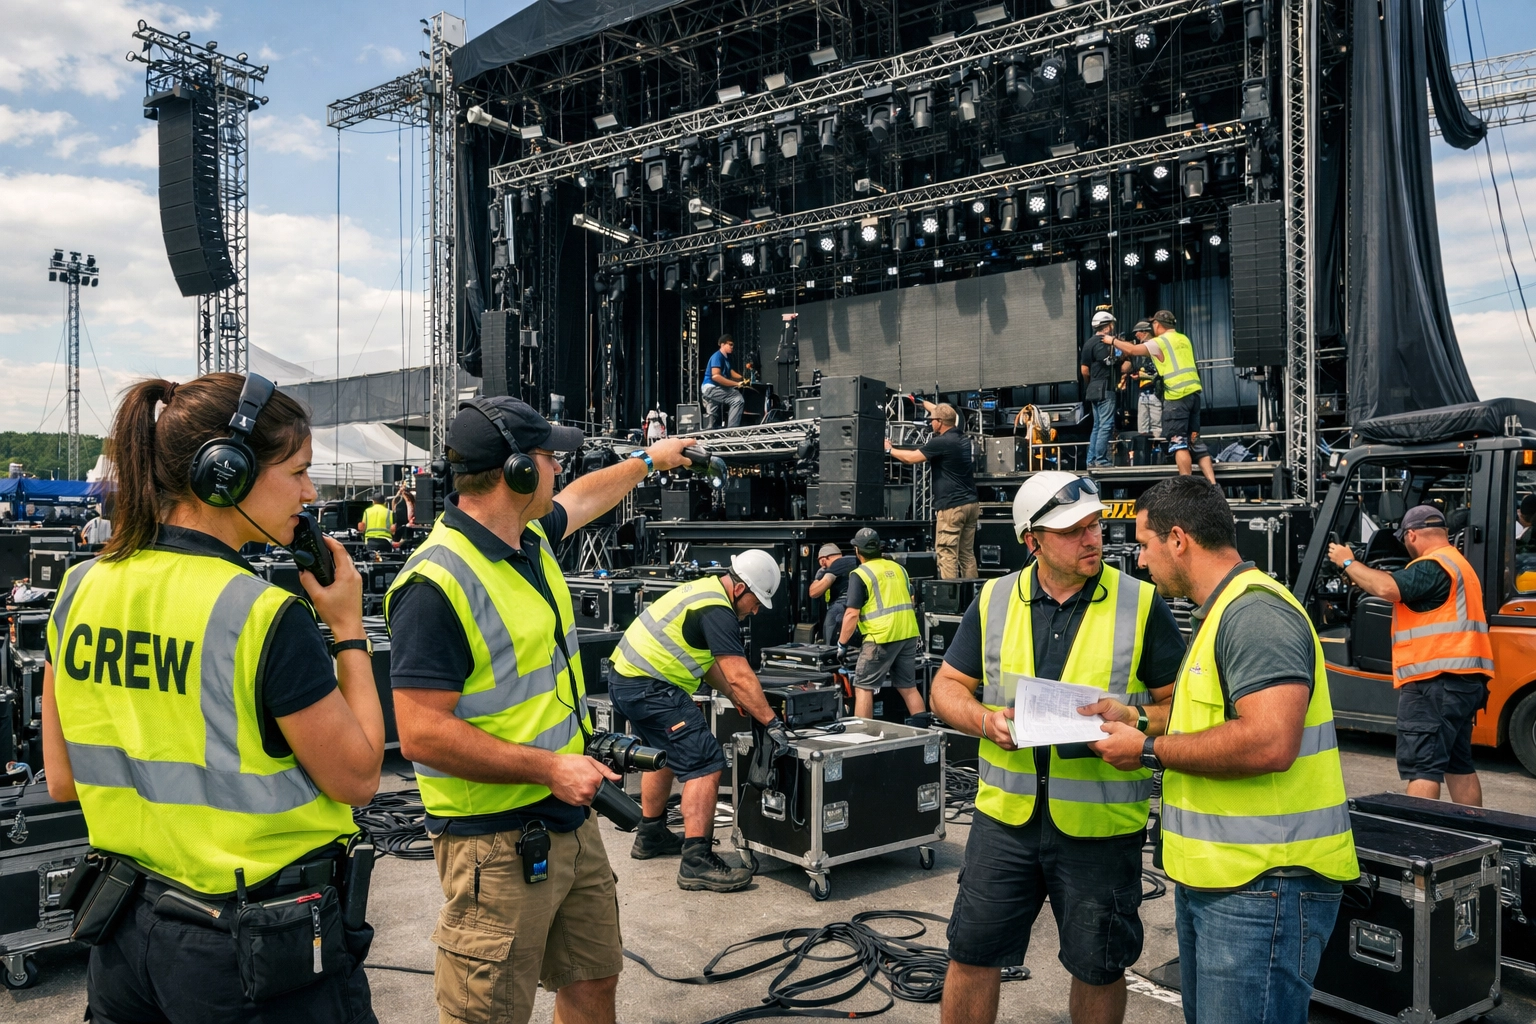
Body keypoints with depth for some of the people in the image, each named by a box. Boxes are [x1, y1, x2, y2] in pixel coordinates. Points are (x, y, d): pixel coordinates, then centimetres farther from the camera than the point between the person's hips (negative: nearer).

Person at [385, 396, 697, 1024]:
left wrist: (649, 461, 43)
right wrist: (548, 768, -22)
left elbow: (582, 498, 29)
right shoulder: (438, 583, -22)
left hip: (571, 821, 9)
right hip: (498, 845, -9)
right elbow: (422, 734, -24)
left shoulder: (531, 537, 5)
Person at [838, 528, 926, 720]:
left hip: (882, 637, -6)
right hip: (908, 634, 7)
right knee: (908, 686, 15)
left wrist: (842, 643, -2)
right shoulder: (897, 568, 14)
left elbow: (852, 614, -10)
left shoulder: (860, 574, -5)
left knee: (863, 688, 2)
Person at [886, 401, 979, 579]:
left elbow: (911, 458, -6)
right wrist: (923, 403, 42)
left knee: (947, 556, -7)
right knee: (967, 554, 11)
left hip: (952, 506, -8)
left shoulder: (941, 443, -13)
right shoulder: (963, 439, 12)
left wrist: (889, 449, 11)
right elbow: (945, 414, 30)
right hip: (971, 504, 9)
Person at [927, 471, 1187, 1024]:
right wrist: (986, 720, -12)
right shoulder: (993, 600, 2)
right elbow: (948, 686, 7)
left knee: (1098, 968, 14)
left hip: (1101, 825, -2)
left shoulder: (1141, 604, -5)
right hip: (1005, 814, 2)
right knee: (972, 955, 10)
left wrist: (1129, 723, -20)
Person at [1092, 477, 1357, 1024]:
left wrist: (1150, 749, -19)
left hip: (1262, 885, -11)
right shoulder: (1221, 613, 16)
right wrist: (1135, 718, 12)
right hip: (1210, 876, 11)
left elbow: (1269, 742, -29)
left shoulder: (1256, 613, -19)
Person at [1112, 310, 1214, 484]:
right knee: (1194, 440, 11)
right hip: (1193, 392, 7)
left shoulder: (1159, 342, -4)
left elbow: (1131, 350, 0)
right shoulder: (1184, 339, 18)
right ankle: (1212, 484, 6)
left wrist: (1113, 341, 17)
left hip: (1177, 395, -7)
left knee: (1178, 442, -4)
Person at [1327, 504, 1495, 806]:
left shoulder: (1433, 566, -13)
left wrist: (1348, 563, -12)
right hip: (1462, 680, 11)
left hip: (1435, 681, -11)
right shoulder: (1457, 562, 22)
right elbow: (1402, 591, 24)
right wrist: (1362, 578, 21)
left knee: (1421, 765, -10)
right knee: (1458, 763, 16)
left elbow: (1388, 588, -26)